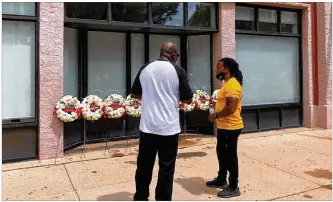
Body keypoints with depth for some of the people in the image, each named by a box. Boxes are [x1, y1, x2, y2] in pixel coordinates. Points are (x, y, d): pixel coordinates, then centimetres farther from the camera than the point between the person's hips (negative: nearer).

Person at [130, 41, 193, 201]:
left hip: (147, 127, 4)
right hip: (169, 128, -3)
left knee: (144, 166, 16)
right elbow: (188, 99, -2)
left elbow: (134, 94, 14)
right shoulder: (177, 70, -5)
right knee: (166, 169, 9)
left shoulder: (145, 68, 5)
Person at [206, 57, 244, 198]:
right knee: (222, 154, 21)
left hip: (230, 127, -11)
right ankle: (221, 180, 37)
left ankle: (233, 188, 15)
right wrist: (215, 103, 11)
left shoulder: (232, 84, -20)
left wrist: (215, 116, -16)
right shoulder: (227, 83, 14)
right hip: (224, 126, 11)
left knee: (230, 157, 1)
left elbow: (231, 108, -27)